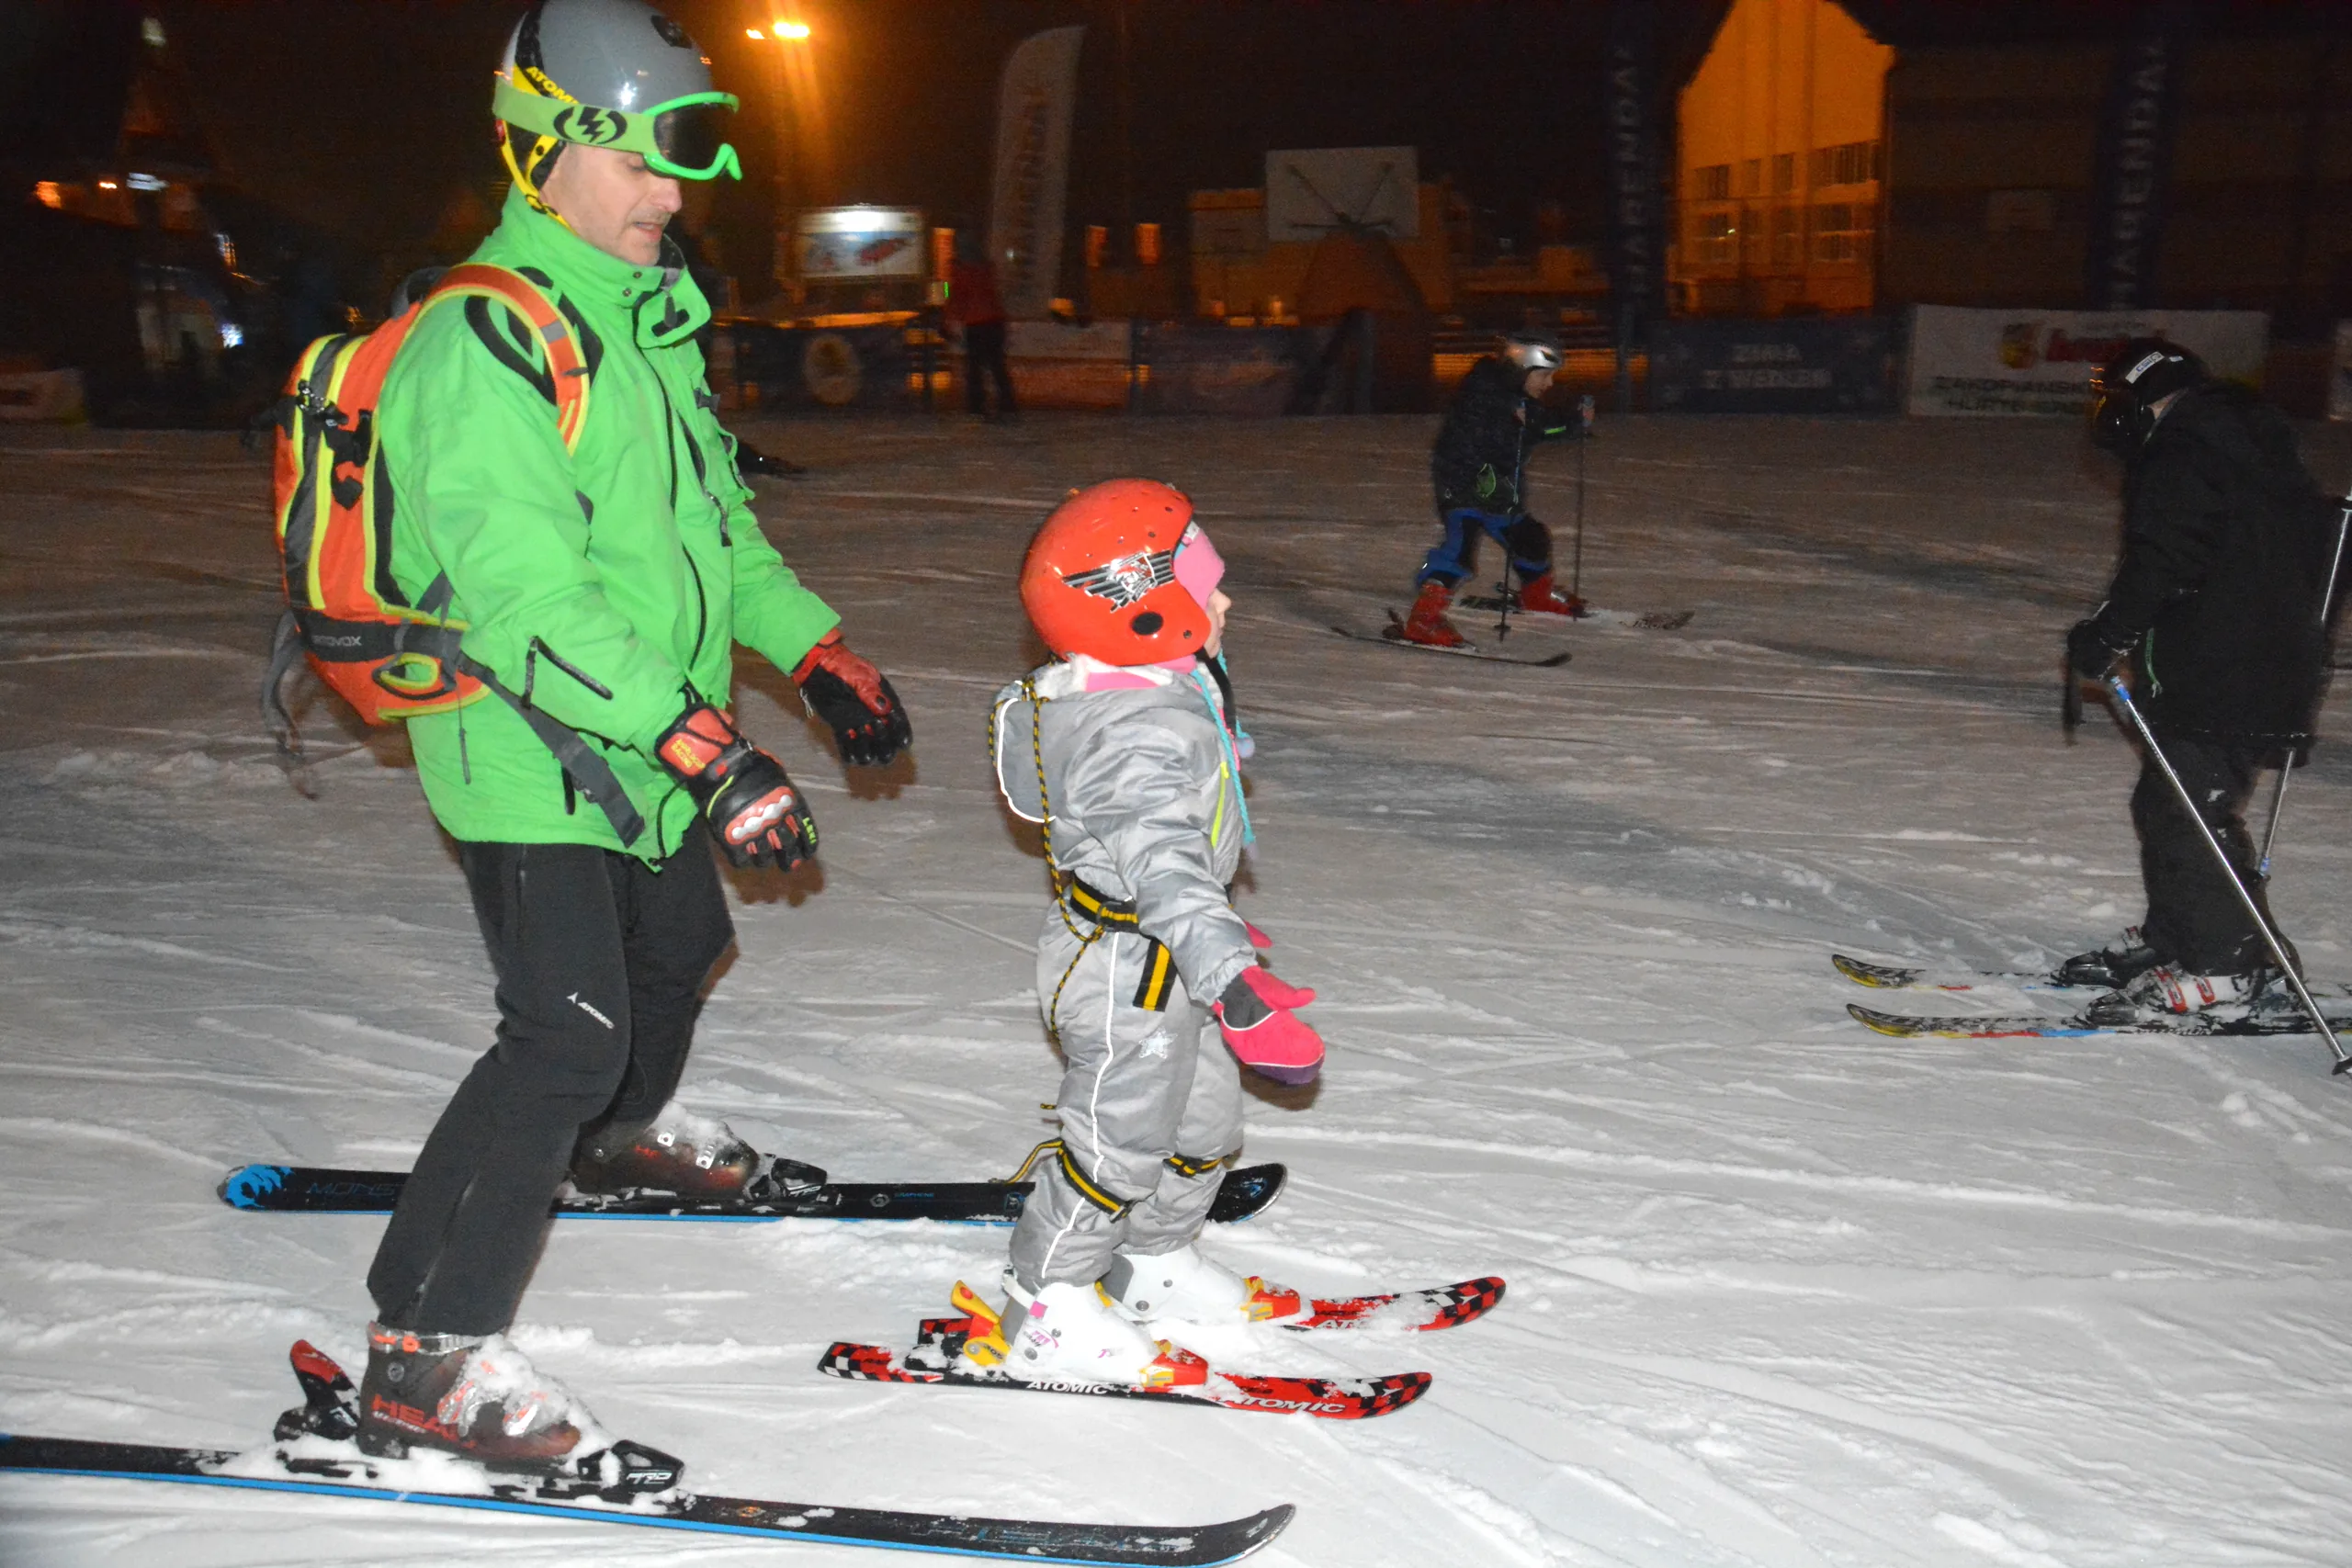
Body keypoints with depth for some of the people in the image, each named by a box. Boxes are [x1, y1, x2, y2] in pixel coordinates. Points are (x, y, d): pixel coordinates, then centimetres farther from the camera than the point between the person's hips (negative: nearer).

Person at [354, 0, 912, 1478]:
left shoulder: (650, 322, 11)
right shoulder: (487, 342, -21)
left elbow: (712, 518, 22)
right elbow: (525, 597, -29)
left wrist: (816, 650, 12)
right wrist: (702, 746, -33)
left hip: (642, 744, 10)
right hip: (526, 751, -10)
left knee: (681, 944, 27)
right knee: (568, 1031, -15)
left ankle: (622, 1131, 57)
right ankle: (424, 1358, -8)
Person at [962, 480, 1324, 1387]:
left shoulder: (1154, 700, 6)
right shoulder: (1141, 735, -29)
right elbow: (1162, 864, -41)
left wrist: (1211, 931, 33)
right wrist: (1231, 976, -50)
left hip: (1161, 968, 10)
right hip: (1124, 974, -10)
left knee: (1203, 1122, 20)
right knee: (1117, 1141, 0)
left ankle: (1155, 1269, 38)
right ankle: (1045, 1321, 14)